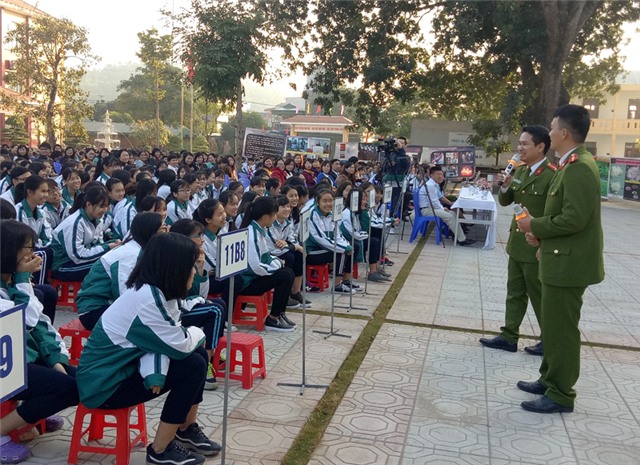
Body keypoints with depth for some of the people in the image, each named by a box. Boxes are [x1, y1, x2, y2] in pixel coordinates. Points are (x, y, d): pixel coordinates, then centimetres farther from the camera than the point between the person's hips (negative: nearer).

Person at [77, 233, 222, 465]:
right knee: (193, 366, -13)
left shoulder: (154, 291, 2)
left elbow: (161, 342, -2)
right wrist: (196, 332, 2)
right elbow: (181, 346, -21)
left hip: (121, 367, 9)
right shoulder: (147, 298, -27)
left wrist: (155, 372, -23)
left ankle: (187, 429, 22)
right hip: (104, 385, -9)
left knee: (198, 355, 6)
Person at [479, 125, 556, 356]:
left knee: (539, 296, 5)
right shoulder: (520, 171, 7)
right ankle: (509, 337, 24)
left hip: (536, 248, -8)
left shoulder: (552, 175, -18)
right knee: (514, 293, 15)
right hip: (517, 244, 8)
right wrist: (505, 186, -8)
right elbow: (505, 201, 13)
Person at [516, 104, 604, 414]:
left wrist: (535, 226, -14)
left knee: (561, 329, -1)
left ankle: (561, 394, 10)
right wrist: (541, 233, 5)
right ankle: (550, 379, 32)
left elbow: (574, 218, -27)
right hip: (561, 259, 10)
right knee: (553, 325, 19)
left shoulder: (579, 167, -20)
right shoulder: (572, 165, 13)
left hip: (569, 262, -10)